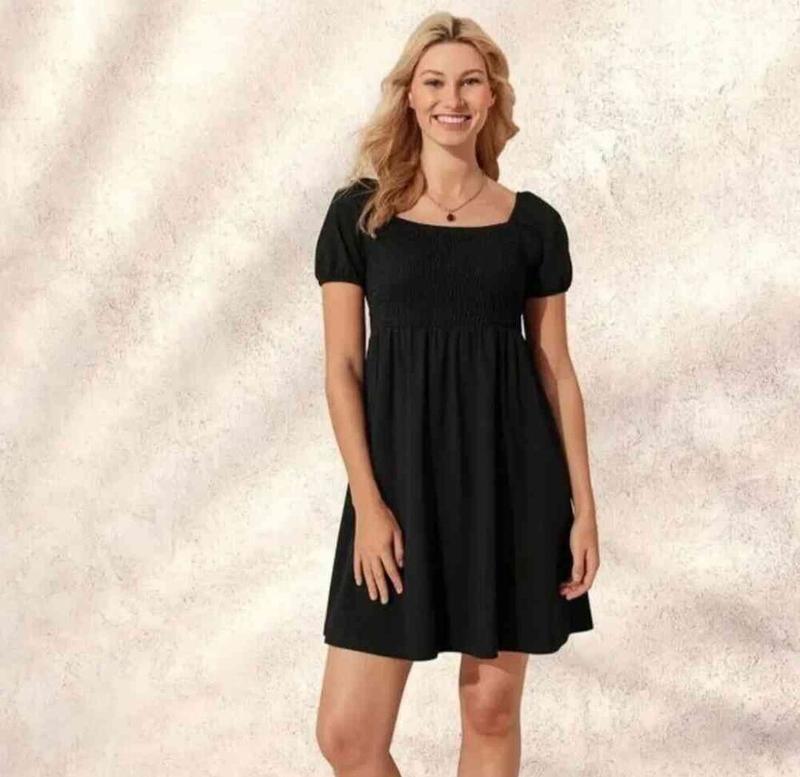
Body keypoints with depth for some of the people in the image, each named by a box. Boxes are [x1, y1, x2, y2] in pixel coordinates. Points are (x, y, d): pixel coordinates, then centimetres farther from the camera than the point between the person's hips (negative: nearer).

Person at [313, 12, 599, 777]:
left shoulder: (533, 222, 4)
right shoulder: (359, 212, 1)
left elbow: (555, 369, 7)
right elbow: (342, 368, -1)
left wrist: (582, 502, 2)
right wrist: (367, 500, -10)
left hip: (510, 477, 1)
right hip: (400, 472, -1)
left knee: (491, 709, 8)